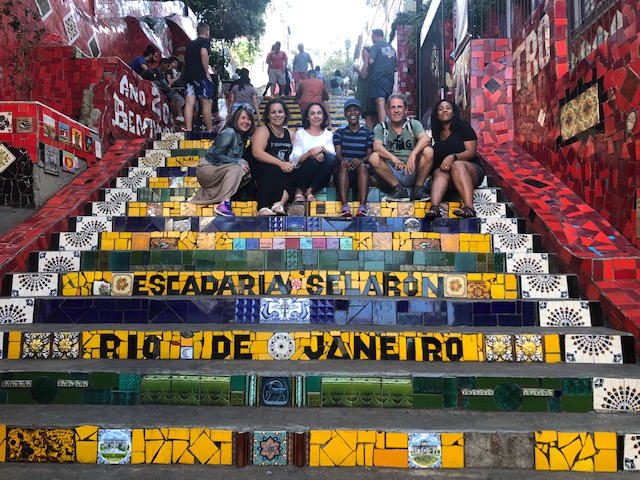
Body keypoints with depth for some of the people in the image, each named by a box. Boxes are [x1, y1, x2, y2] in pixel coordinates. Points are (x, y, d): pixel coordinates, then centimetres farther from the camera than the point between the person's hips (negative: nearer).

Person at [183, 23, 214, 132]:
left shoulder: (190, 43, 23)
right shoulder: (205, 41, 1)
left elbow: (186, 59, 23)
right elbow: (203, 53, -17)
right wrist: (207, 72, -15)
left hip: (188, 74, 6)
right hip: (200, 75, -6)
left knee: (189, 103, -1)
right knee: (206, 103, 0)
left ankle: (188, 130, -8)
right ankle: (210, 131, 3)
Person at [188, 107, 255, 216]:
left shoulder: (243, 137, 8)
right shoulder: (229, 133, -17)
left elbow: (239, 157, 10)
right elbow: (216, 156, -22)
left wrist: (244, 163, -12)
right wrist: (238, 162, -24)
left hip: (219, 170, 9)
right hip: (207, 168, -9)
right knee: (235, 169, -27)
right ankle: (224, 204, -36)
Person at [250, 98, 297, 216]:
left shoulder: (289, 133, 19)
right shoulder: (263, 130, 1)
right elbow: (257, 153, -15)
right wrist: (280, 163, -24)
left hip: (284, 175, 4)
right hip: (261, 170, -4)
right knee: (273, 170, -37)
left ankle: (280, 203, -38)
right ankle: (263, 208, -36)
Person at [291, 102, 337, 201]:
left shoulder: (328, 134, 19)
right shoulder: (300, 133, 12)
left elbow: (333, 153, 0)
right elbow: (296, 159, -2)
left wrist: (322, 149, -22)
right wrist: (309, 153, -23)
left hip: (320, 178, 2)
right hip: (303, 174, -2)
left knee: (331, 158, -27)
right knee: (316, 159, -32)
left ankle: (310, 190, -21)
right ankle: (299, 190, -16)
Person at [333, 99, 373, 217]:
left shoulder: (368, 133, 14)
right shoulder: (339, 133, 16)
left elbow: (370, 155, 2)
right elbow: (337, 153, 1)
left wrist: (362, 160, -23)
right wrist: (342, 160, -25)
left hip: (361, 172, 0)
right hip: (344, 172, 0)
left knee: (362, 165, -33)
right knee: (343, 167, -33)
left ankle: (363, 206, -49)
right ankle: (344, 206, -49)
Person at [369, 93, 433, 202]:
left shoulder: (413, 124, 9)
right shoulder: (381, 128, 8)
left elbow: (426, 139, -11)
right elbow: (377, 146, -12)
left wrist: (413, 154, -31)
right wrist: (393, 158, -31)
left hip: (411, 173, 0)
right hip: (390, 174, 0)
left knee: (428, 151, -22)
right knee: (374, 157, -25)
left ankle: (418, 188, -10)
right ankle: (398, 189, -17)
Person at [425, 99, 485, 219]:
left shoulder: (463, 127, 7)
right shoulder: (436, 133, 20)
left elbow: (471, 152, -6)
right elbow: (432, 157, 22)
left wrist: (453, 157, -23)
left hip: (471, 170, -2)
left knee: (457, 165, -36)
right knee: (440, 173, -32)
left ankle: (469, 207, -56)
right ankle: (434, 207, -63)